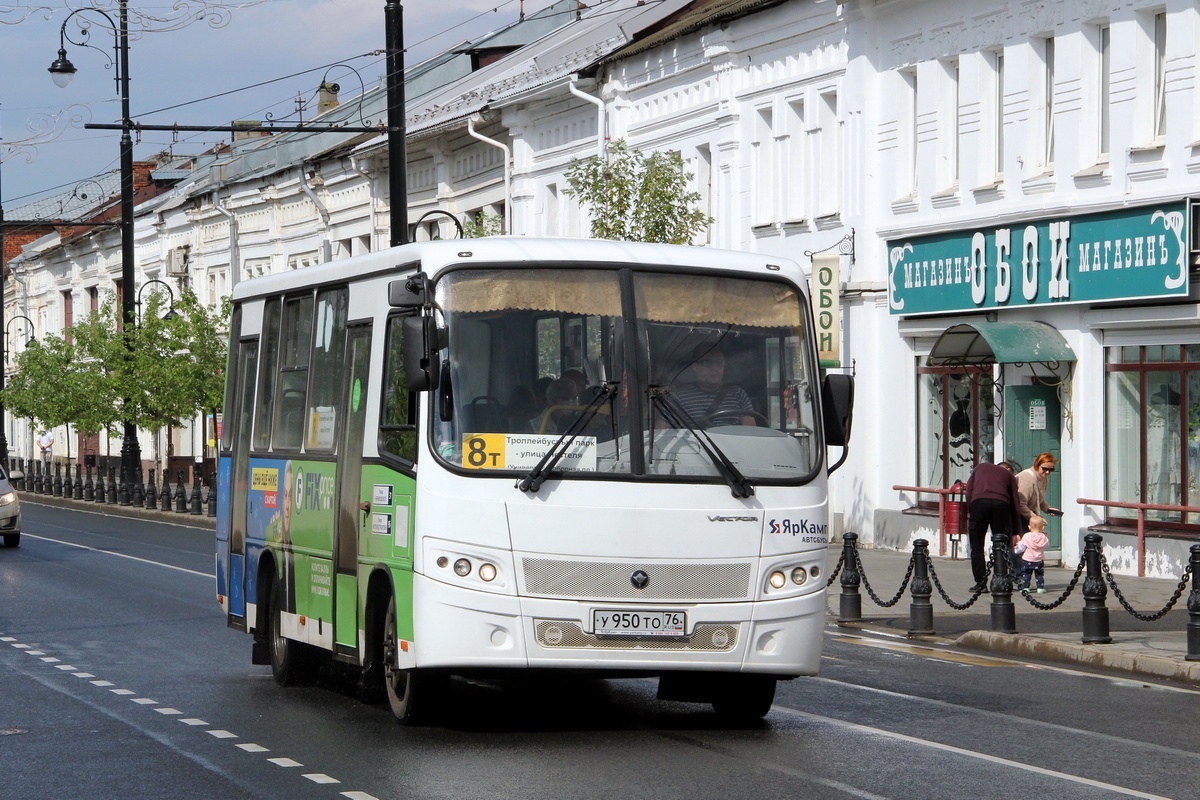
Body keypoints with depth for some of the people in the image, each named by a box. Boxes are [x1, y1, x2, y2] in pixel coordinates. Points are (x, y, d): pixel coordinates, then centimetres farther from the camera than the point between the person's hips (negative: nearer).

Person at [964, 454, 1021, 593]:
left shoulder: (980, 467, 31)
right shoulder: (1009, 475, 28)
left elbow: (968, 490, 16)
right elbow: (1014, 502, 21)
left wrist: (969, 512, 16)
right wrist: (1014, 532, 22)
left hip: (978, 502, 0)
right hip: (1000, 503, 0)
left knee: (977, 547, 7)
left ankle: (980, 583, 2)